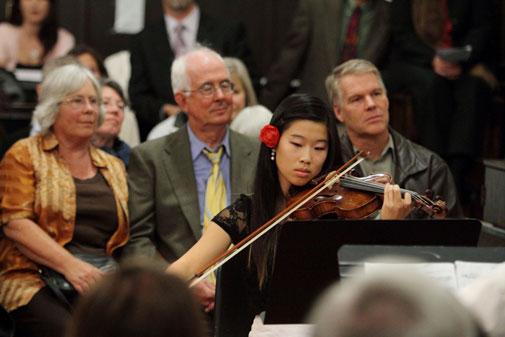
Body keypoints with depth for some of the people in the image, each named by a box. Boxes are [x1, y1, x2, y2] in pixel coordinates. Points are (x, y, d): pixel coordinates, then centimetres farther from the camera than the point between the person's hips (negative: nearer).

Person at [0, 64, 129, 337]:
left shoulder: (114, 167, 24)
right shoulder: (24, 156, 8)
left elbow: (127, 239, 22)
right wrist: (69, 265, -17)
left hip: (104, 282, 4)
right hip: (36, 281, -4)